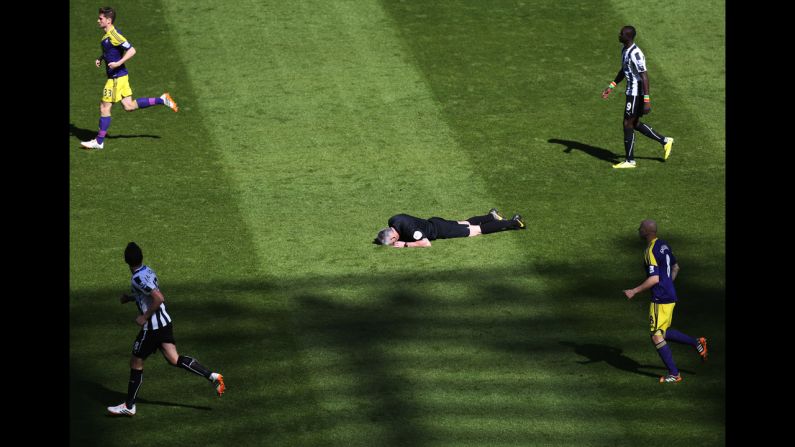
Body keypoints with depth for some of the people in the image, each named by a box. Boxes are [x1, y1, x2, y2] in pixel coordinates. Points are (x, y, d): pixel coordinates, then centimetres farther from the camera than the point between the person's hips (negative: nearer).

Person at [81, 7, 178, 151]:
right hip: (119, 76, 10)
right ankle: (162, 100, 16)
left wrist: (118, 63, -27)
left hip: (117, 77, -10)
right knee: (129, 106, 13)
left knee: (104, 107, -3)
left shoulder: (114, 35, -20)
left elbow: (131, 50, -23)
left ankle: (99, 141, 5)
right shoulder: (108, 33, 10)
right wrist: (100, 58, 12)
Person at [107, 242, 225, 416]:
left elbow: (159, 298, -29)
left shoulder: (138, 278, -20)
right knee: (174, 359, 4)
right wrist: (130, 298, 20)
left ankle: (129, 406, 14)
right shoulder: (148, 271, 8)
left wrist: (145, 317, -20)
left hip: (152, 327, -8)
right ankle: (211, 376, -8)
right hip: (165, 322, 8)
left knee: (136, 363, 5)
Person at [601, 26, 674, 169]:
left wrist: (646, 101, -26)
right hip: (631, 92, 10)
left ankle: (630, 161, 8)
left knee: (628, 124, -2)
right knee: (635, 124, 18)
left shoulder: (636, 54, -24)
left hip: (636, 94, -10)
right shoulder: (625, 50, 8)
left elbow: (644, 77, -25)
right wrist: (611, 87, 20)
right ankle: (665, 141, 28)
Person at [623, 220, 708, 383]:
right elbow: (675, 268, 20)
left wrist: (634, 291, -19)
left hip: (660, 299, -9)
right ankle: (697, 343, 19)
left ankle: (674, 374, 1)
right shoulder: (664, 245, 9)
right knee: (664, 333, 22)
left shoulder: (651, 251, -19)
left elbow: (654, 279, -24)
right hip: (670, 295, 9)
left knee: (657, 337, -2)